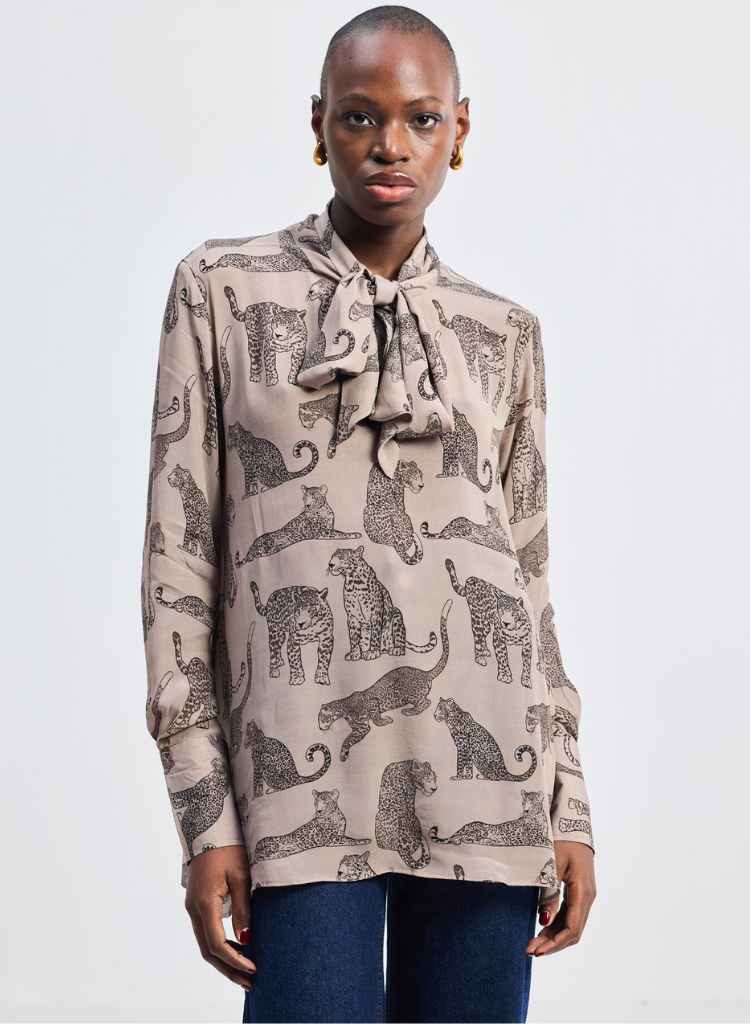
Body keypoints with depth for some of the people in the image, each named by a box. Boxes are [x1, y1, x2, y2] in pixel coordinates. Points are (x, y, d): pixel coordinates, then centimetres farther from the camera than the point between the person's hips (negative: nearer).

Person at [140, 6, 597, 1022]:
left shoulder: (503, 333, 13)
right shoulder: (223, 290, 7)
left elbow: (529, 578, 14)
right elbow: (179, 554, 3)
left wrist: (568, 808, 8)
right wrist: (205, 811, -3)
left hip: (483, 770, 2)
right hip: (304, 776, -2)